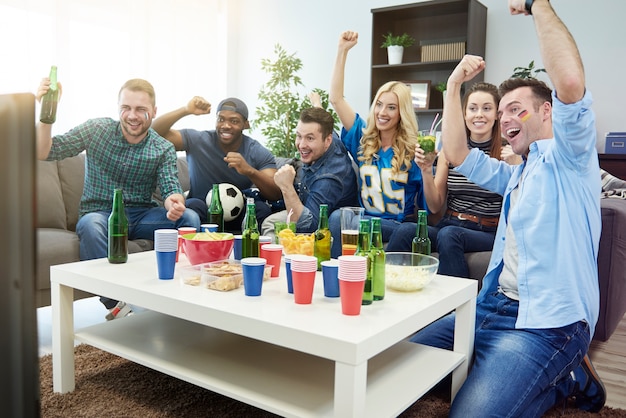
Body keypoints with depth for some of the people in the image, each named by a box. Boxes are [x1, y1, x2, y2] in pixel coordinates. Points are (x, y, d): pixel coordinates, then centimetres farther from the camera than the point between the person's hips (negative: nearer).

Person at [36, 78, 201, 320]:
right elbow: (44, 153, -6)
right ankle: (114, 303, -30)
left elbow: (171, 189, -11)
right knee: (90, 224, -37)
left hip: (142, 215, 2)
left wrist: (175, 202, -37)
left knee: (190, 217, -24)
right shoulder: (96, 130, -3)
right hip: (101, 213, -1)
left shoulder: (164, 150, 0)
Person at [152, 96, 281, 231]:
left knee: (263, 209, -27)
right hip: (200, 215, 0)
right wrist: (186, 110, -26)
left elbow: (276, 195, -16)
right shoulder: (197, 140, -6)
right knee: (193, 205, -32)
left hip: (238, 219, 1)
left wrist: (249, 171, -34)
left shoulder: (258, 152, -5)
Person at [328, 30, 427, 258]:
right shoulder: (363, 138, 8)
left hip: (400, 227, -4)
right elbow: (336, 98, 4)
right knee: (337, 218, -30)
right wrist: (342, 50, 3)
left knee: (338, 219, -28)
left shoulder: (413, 150, -4)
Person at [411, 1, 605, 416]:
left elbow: (571, 81, -21)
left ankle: (564, 378, 3)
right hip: (494, 307, 9)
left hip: (547, 322, -9)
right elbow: (458, 155, 17)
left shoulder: (567, 158, -2)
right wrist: (454, 85, 13)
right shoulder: (516, 175, 23)